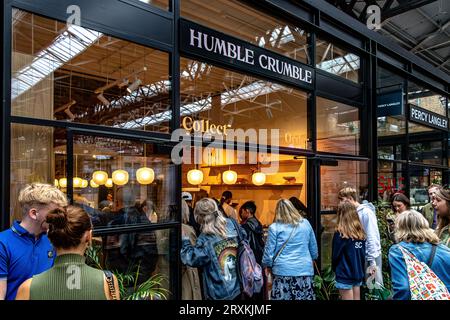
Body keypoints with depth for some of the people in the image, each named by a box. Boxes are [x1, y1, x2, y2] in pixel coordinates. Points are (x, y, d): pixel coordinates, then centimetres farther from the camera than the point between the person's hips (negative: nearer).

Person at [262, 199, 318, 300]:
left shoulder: (274, 227, -4)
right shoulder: (306, 223, 7)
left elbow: (269, 251, -1)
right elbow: (314, 249, 14)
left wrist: (266, 266, 14)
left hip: (283, 271, -3)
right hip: (305, 270, 3)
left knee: (282, 297, 4)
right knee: (305, 297, 7)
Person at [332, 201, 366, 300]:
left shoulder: (340, 233, -16)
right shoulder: (360, 232, 1)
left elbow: (335, 255, -11)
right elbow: (363, 255, 8)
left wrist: (334, 269, 7)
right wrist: (359, 270, 17)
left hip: (345, 276, -6)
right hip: (358, 274, 6)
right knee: (356, 298, 16)